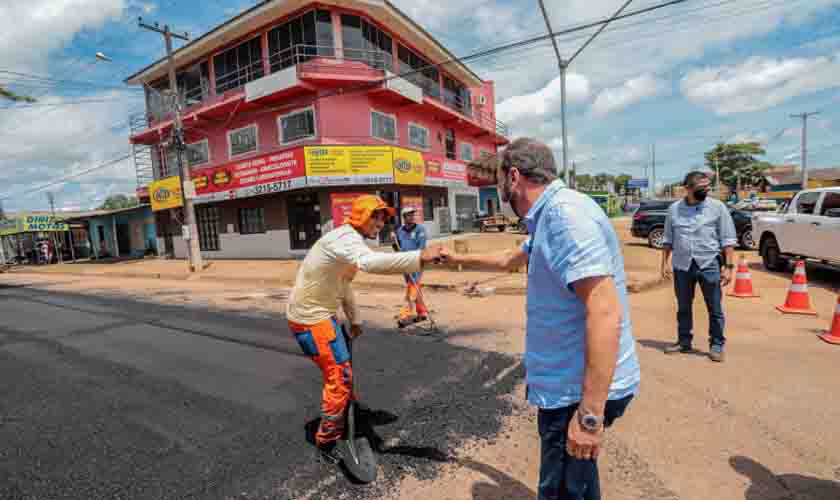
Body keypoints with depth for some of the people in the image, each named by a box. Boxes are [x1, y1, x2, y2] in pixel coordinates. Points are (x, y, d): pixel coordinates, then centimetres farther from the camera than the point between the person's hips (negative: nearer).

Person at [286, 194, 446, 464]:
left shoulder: (349, 240, 11)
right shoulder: (346, 238, -23)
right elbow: (371, 262, -46)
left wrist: (355, 319, 22)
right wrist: (420, 257, -52)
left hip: (321, 315, 10)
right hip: (310, 319, -10)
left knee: (342, 368, 23)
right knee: (339, 376, -5)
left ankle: (346, 415, 45)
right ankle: (327, 441, 13)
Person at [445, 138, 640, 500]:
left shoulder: (564, 213, -23)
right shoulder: (550, 217, 10)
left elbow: (605, 312, -29)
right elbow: (511, 260, 28)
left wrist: (589, 413, -27)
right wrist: (459, 259, 37)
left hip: (582, 389, -9)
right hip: (570, 381, 10)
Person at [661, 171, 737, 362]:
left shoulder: (717, 207, -1)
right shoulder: (674, 209, 5)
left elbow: (728, 239, -2)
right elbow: (668, 239, 10)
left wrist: (729, 266, -8)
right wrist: (665, 262, 6)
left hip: (709, 264, -2)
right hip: (682, 265, 2)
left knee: (715, 308, 5)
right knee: (683, 308, 12)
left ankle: (717, 345, 19)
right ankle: (684, 342, 25)